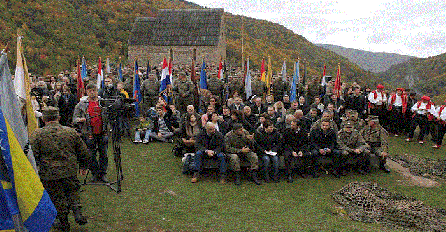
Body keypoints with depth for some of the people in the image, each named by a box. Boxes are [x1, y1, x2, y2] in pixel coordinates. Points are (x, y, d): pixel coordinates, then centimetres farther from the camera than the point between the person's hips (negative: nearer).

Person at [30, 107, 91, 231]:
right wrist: (83, 166, 22)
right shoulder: (71, 132, 0)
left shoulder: (37, 134, -8)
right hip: (70, 171, 2)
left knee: (57, 197, 12)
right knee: (73, 191, 23)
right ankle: (77, 211, 7)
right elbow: (84, 153, 6)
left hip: (49, 174, -2)